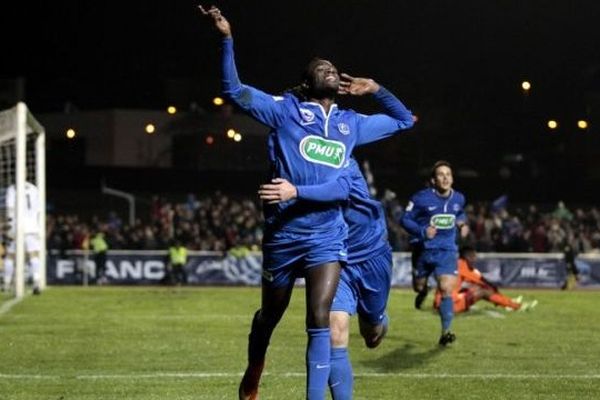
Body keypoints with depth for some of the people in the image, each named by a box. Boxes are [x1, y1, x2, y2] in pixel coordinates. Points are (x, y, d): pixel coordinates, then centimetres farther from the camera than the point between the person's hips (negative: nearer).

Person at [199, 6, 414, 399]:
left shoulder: (352, 123, 15)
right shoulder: (286, 110, 4)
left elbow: (404, 119, 28)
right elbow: (235, 90, 1)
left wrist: (375, 89, 17)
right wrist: (227, 38, -6)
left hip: (327, 238, 2)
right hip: (283, 234, -2)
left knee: (320, 322, -14)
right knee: (269, 317, 15)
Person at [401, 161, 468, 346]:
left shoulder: (458, 198, 2)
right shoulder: (422, 198, -12)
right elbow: (405, 219, -7)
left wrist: (462, 223, 2)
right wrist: (422, 232, -22)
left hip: (447, 251, 1)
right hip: (424, 250, -1)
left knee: (446, 289, -17)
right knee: (419, 287, 13)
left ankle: (445, 332, -13)